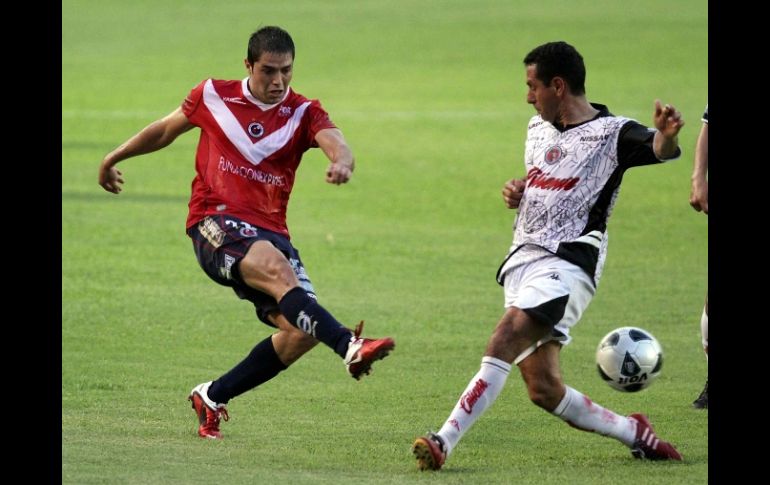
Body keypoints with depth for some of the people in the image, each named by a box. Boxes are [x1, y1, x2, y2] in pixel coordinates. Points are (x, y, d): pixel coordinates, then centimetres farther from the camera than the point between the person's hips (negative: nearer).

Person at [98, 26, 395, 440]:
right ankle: (350, 347, -56)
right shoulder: (213, 97, 5)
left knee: (302, 331, -13)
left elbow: (335, 142, -17)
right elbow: (166, 129, 23)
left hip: (269, 231, 4)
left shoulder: (303, 113, 4)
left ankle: (213, 397, 6)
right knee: (279, 271, -34)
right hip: (216, 224, -3)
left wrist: (341, 162, -42)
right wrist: (115, 157, 35)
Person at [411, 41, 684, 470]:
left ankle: (445, 441, -33)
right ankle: (634, 433, 19)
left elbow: (658, 149, -25)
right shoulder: (538, 128, 17)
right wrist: (516, 190, 10)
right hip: (523, 258, 8)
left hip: (567, 262, -8)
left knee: (506, 339, -29)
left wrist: (667, 136, -49)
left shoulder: (611, 133, -7)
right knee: (544, 389, 1)